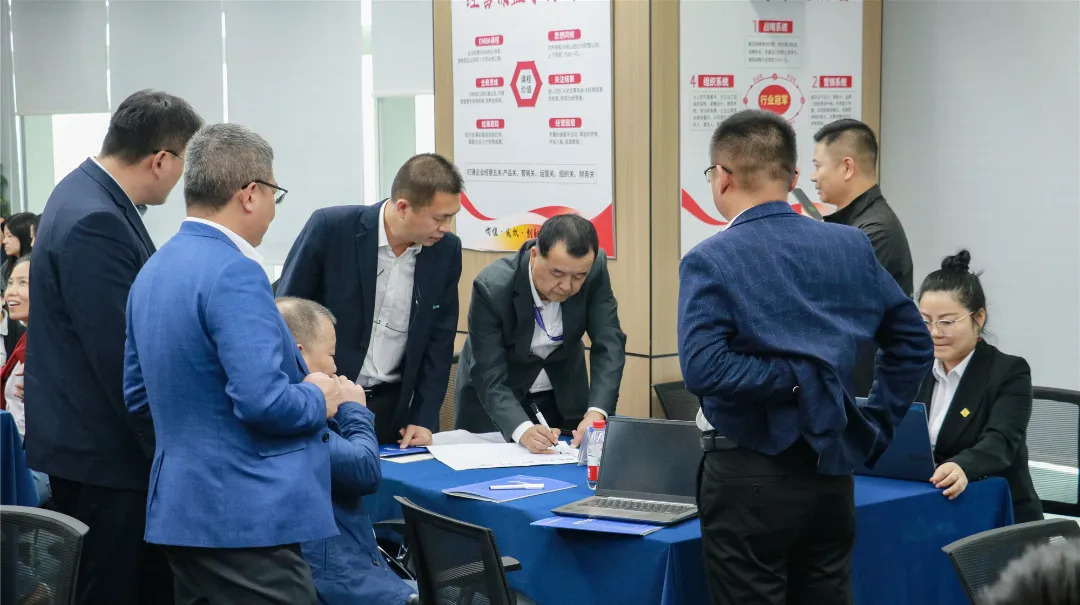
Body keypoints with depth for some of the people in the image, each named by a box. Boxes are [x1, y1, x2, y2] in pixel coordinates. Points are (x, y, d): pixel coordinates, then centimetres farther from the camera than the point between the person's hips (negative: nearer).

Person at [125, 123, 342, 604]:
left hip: (180, 508, 10)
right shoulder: (233, 273, -17)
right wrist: (318, 398, -6)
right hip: (246, 517, -10)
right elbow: (262, 401, -24)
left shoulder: (153, 270, 11)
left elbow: (137, 398, 19)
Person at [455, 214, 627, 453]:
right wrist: (523, 430, -46)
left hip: (564, 397, 3)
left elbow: (609, 344, -22)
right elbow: (489, 378, -31)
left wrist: (597, 412, -37)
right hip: (493, 406, -3)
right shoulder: (492, 287, -31)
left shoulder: (594, 269, -22)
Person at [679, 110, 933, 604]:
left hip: (751, 476, -5)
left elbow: (703, 369, -25)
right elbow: (913, 342, 10)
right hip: (831, 473, 5)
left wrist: (797, 380, -16)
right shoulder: (850, 246, 4)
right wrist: (874, 427, 12)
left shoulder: (709, 261, -11)